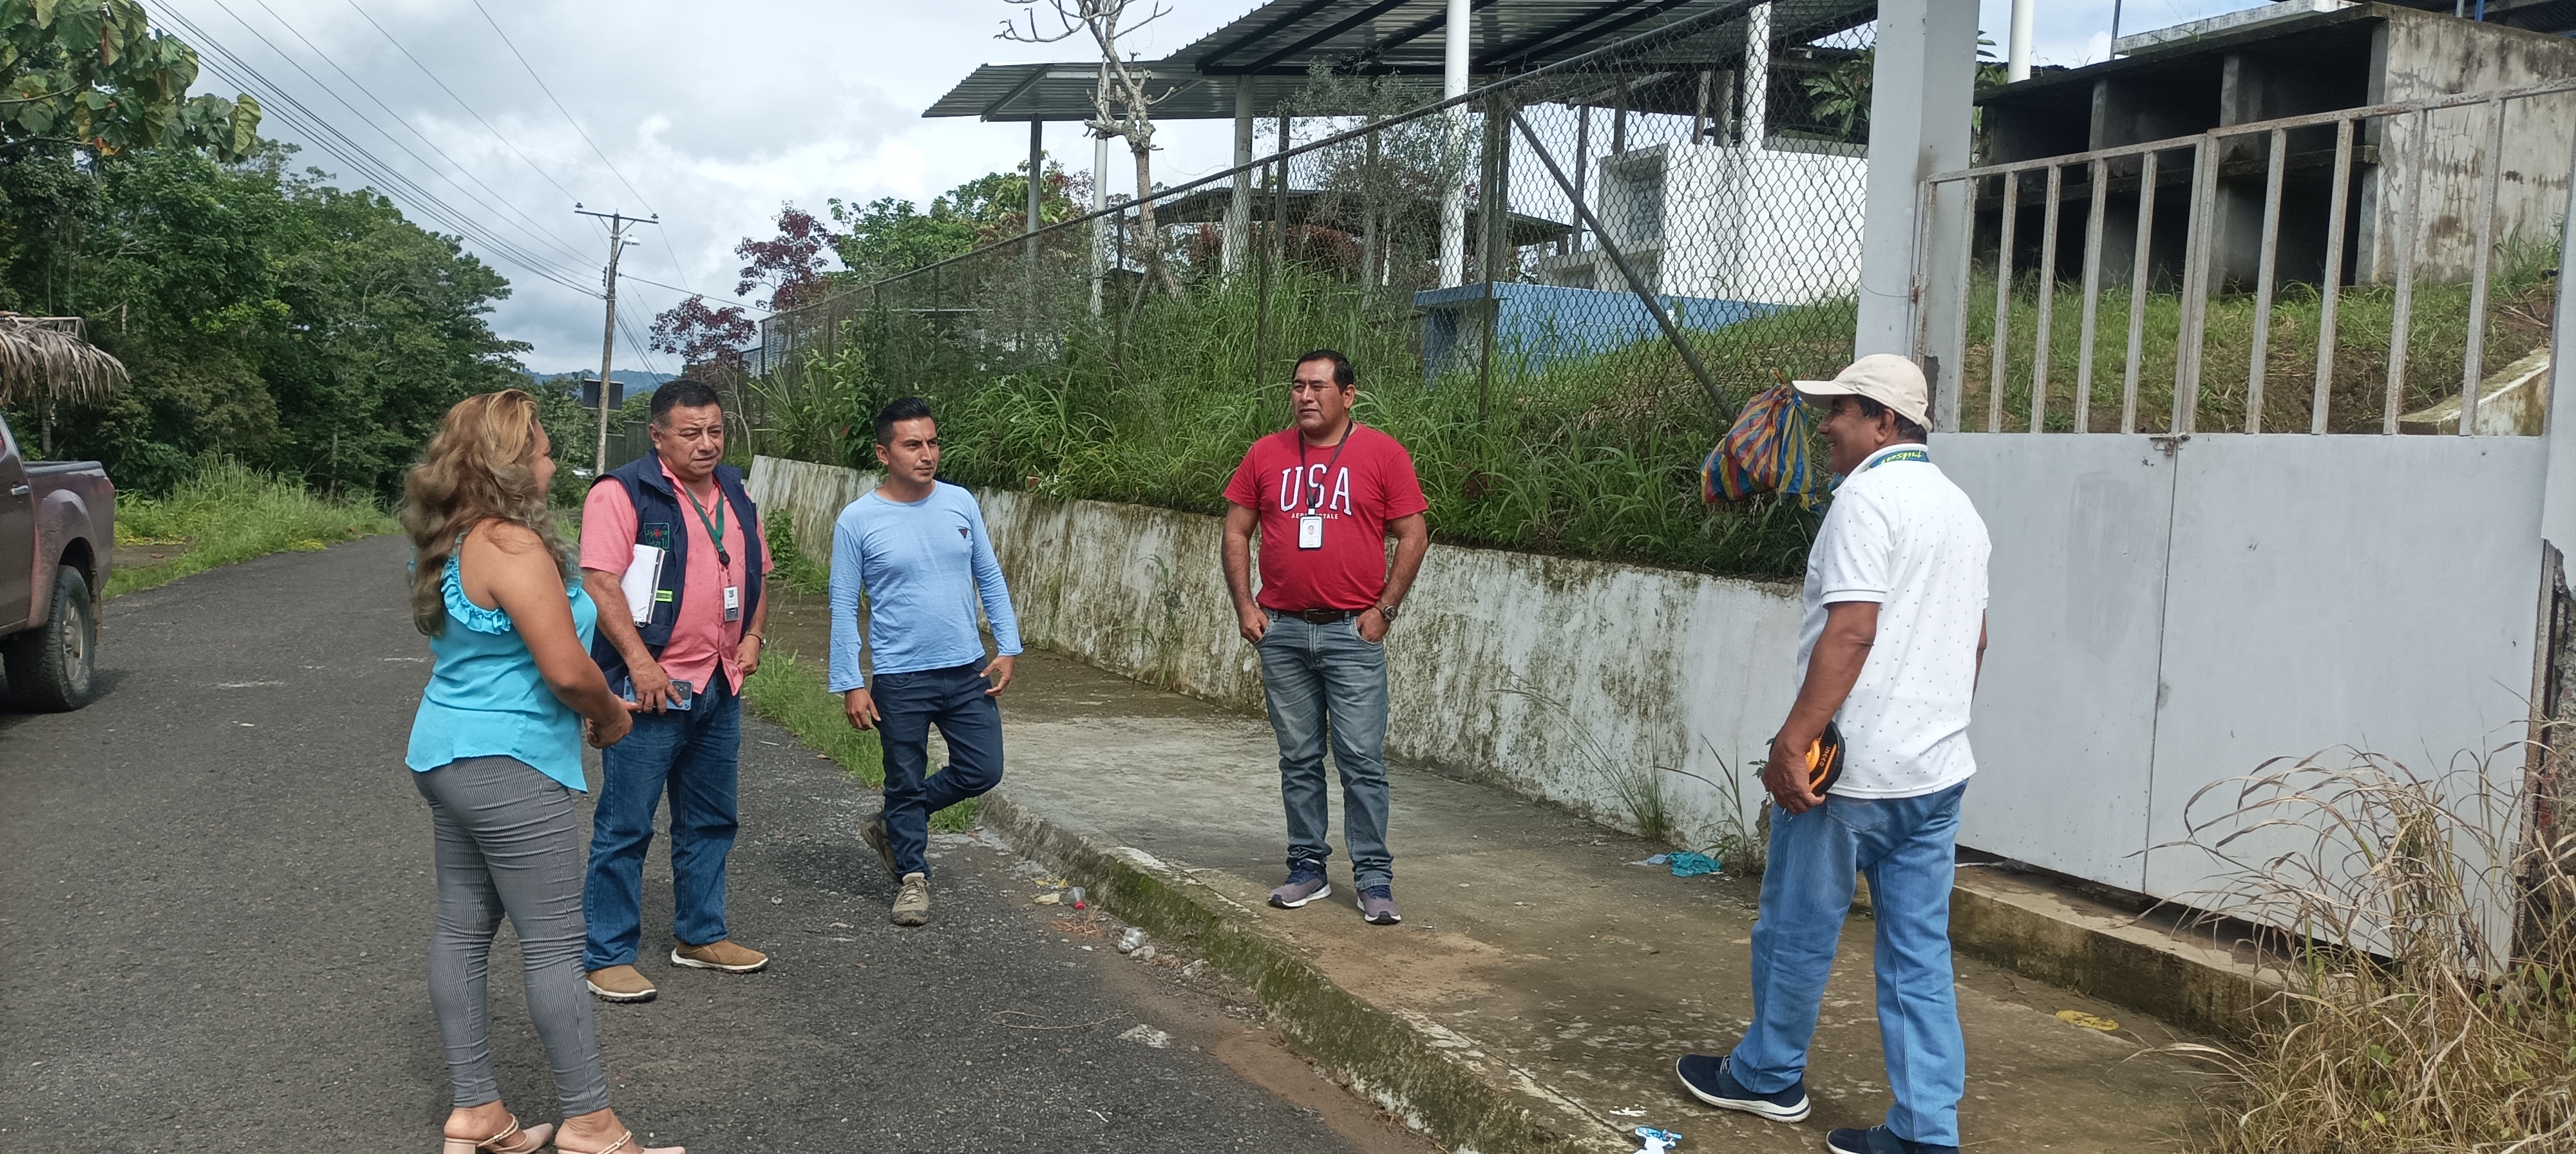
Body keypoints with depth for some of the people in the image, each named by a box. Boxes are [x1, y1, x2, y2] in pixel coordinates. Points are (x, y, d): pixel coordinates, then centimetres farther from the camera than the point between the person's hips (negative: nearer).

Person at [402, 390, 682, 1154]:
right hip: (508, 768, -10)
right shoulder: (511, 546, -21)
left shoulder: (450, 544, 10)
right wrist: (611, 716, -5)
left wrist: (573, 712, 16)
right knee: (554, 946, -3)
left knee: (463, 929, 12)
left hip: (448, 755, 10)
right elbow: (567, 670, -25)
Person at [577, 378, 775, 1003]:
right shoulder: (623, 493, -11)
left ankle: (701, 935, 30)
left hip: (720, 687, 8)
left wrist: (753, 636, 7)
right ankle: (607, 955, 8)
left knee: (711, 819, 16)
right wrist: (641, 664, -23)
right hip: (650, 685, -7)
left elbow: (756, 573, 23)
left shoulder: (736, 495, 12)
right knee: (625, 825, -1)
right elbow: (600, 582, -18)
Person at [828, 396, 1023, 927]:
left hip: (968, 670, 4)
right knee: (907, 782, 7)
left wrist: (1008, 648, 3)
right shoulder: (858, 520, -9)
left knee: (982, 772, 6)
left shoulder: (961, 503, 1)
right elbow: (844, 608, -5)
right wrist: (850, 684, -8)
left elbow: (990, 578, 9)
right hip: (901, 679, -4)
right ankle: (913, 877, 27)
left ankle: (892, 825, 27)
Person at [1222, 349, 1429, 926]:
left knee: (1362, 760, -3)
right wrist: (1245, 606, 1)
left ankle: (1374, 879, 5)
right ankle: (1307, 868, 21)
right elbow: (1237, 532, 11)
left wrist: (1384, 609, -7)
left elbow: (1414, 535, -2)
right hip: (1282, 631, 3)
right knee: (1298, 760, 10)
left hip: (1353, 634, -3)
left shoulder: (1383, 453, -2)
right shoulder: (1265, 455, 7)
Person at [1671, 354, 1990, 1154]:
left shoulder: (1866, 497, -13)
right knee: (1920, 952, 8)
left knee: (1797, 931, 10)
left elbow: (1850, 632, -22)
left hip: (1849, 766, -8)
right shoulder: (1958, 506, 14)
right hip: (1936, 768, 8)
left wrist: (1794, 741, -22)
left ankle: (1768, 1076, 26)